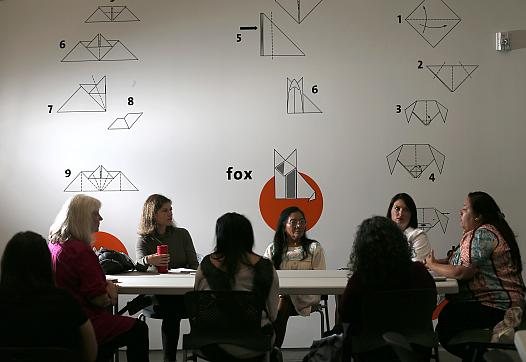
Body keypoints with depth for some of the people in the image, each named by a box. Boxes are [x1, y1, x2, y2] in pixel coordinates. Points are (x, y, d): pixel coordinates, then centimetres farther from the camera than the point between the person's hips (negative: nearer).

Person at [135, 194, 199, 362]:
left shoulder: (182, 234, 11)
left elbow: (194, 265, 8)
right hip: (155, 294, -1)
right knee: (172, 308, -32)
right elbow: (139, 266, -12)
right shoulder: (144, 240, 6)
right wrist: (149, 260, -36)